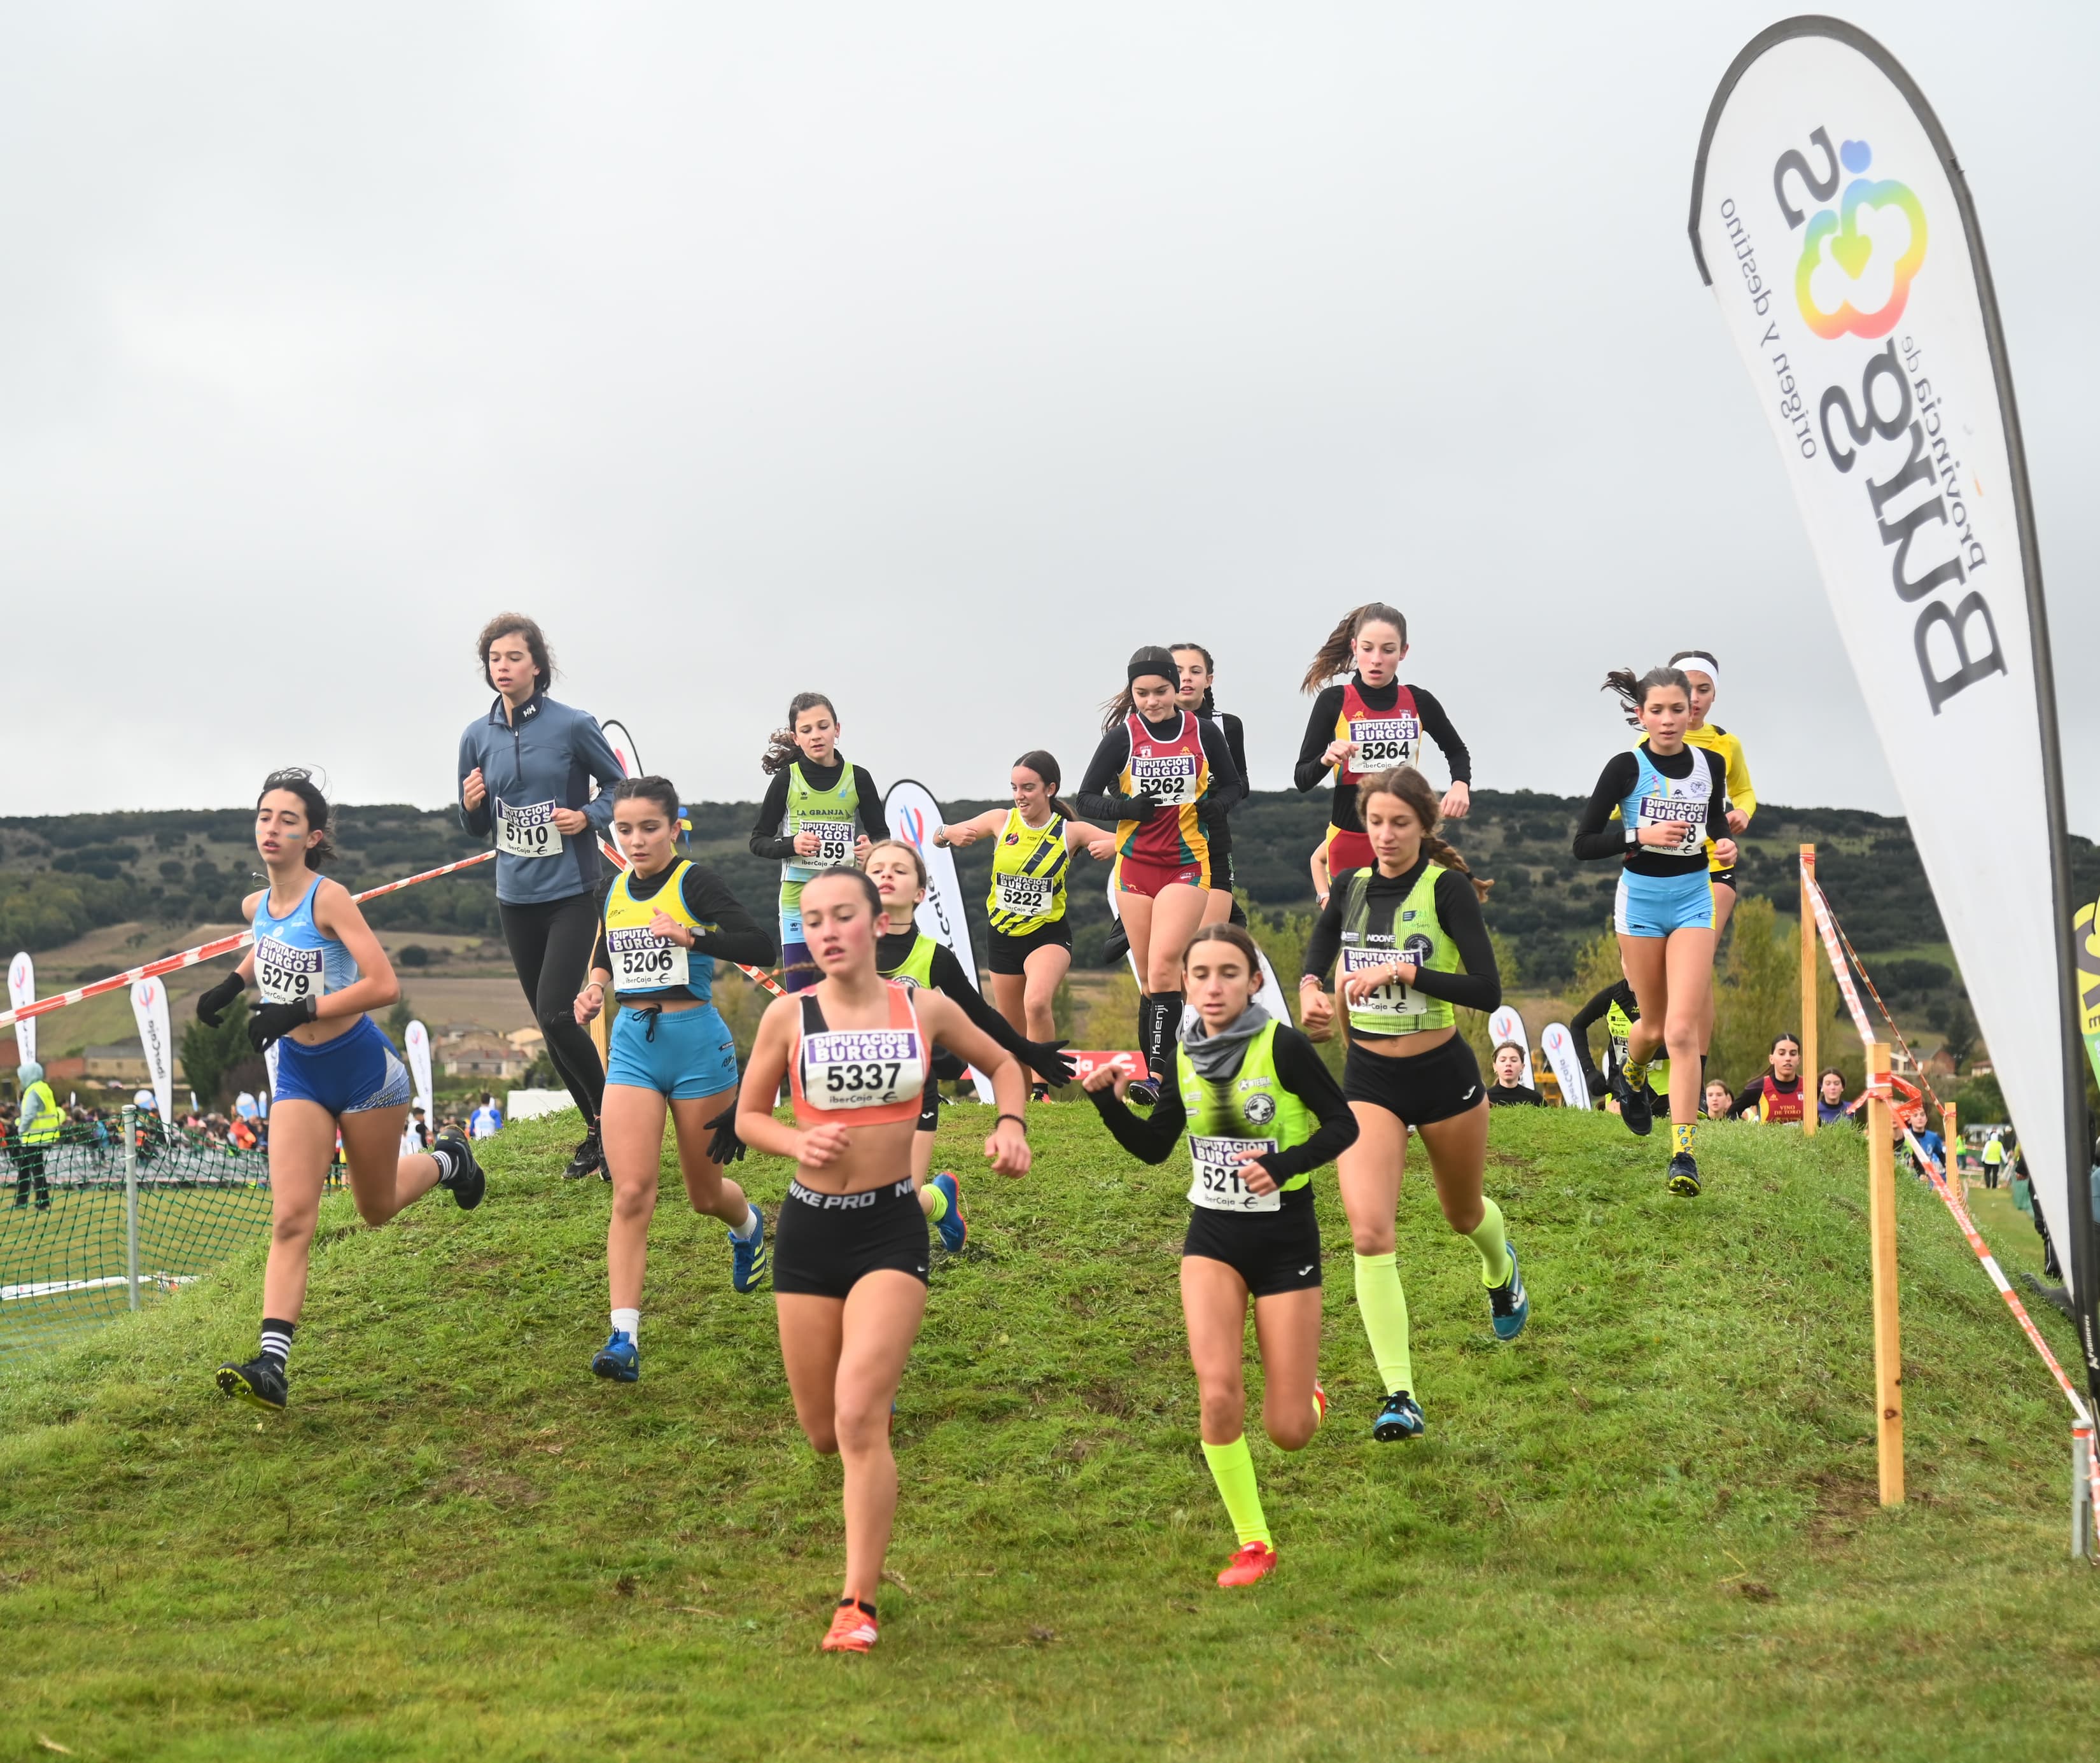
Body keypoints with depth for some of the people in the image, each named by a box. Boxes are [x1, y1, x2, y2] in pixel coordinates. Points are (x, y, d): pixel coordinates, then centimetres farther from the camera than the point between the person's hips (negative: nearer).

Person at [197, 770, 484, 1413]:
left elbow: (384, 984, -27)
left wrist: (300, 1011, -29)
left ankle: (447, 1160, 47)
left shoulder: (329, 899, -19)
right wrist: (232, 983, 11)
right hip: (296, 1075, 4)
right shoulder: (255, 905, 1)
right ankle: (271, 1365, -19)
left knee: (376, 1209, 15)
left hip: (360, 1066, -4)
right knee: (290, 1220, -11)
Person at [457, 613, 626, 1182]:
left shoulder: (574, 725, -8)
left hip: (571, 893, -5)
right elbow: (477, 827, 14)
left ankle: (611, 1117, 2)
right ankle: (598, 1131, 23)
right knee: (547, 1023, 10)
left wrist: (588, 816, -16)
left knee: (556, 1013, -16)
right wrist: (471, 804, -8)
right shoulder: (478, 736, 5)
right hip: (516, 896, 5)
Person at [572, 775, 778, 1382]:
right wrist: (595, 987, 5)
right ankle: (624, 1338, -14)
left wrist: (690, 936, -29)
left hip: (696, 1042, -4)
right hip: (632, 1046, 4)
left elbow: (760, 949, -20)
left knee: (705, 1194, 13)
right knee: (631, 1194, -11)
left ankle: (748, 1225, 50)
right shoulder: (616, 890, 7)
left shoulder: (695, 882, -10)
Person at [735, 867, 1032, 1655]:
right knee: (823, 1433, 10)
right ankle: (880, 1394, 48)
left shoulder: (927, 1009, -1)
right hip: (808, 1228, 2)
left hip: (891, 1230, -2)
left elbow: (1003, 1064, 17)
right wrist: (797, 1143, -12)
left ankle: (858, 1604, -7)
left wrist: (1011, 1125, -2)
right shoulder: (789, 1015, -3)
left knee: (858, 1418, -17)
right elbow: (747, 1116, 8)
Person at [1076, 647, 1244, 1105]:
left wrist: (1217, 803, -7)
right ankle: (1156, 1073, 13)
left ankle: (1157, 1075, -22)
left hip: (1187, 864, -2)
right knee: (1150, 977, 6)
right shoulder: (1122, 736, 0)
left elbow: (1233, 784, 14)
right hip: (1135, 865, 2)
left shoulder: (1203, 732, 1)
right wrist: (1124, 807, -15)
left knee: (1163, 965, -18)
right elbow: (1086, 797, 3)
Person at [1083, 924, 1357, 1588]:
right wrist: (1111, 1103, -7)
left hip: (1286, 1238, -3)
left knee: (1287, 1432, -1)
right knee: (1217, 1393, -16)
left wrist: (1282, 1166, -26)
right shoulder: (1184, 1056, 0)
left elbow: (1343, 1125, -11)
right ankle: (1253, 1543, 3)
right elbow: (1154, 1147, 10)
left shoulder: (1283, 1046, -15)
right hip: (1213, 1237, 3)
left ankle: (1307, 1396, 39)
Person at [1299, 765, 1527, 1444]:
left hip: (1443, 1076, -3)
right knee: (1369, 1235, -16)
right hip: (1367, 1080, 3)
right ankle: (1399, 1397, -13)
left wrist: (1404, 970, -30)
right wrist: (1310, 991, -8)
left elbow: (1488, 990, -21)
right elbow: (1314, 960, 14)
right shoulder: (1350, 887, 0)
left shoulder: (1447, 887, -14)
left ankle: (1501, 1267, 61)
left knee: (1464, 1214, 22)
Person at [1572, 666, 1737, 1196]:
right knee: (1655, 1025, 10)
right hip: (1641, 898, -1)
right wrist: (1640, 835, -21)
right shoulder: (1626, 767, -8)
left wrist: (1724, 842, -2)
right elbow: (1583, 844, -9)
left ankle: (1684, 1153, -10)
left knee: (1682, 1030, -10)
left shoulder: (1710, 764, 1)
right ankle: (1631, 1074, 48)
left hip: (1693, 898, 1)